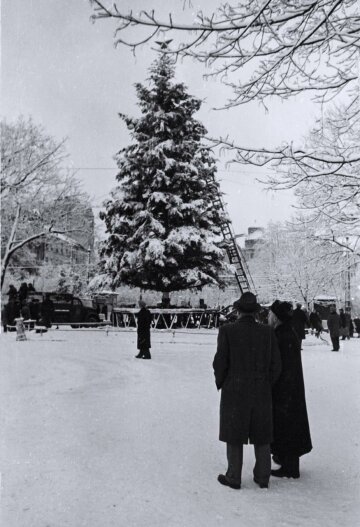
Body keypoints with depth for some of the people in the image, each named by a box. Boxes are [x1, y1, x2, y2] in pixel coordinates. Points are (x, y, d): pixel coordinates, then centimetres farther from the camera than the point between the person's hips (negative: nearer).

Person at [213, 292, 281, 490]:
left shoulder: (227, 330, -12)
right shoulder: (268, 332, -4)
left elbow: (220, 362, -12)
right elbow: (275, 364, -2)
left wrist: (220, 383, 6)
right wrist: (266, 384, 13)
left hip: (235, 391, -3)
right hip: (261, 392, 3)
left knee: (234, 435, 11)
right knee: (261, 436, 16)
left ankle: (234, 477, 21)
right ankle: (262, 477, 26)